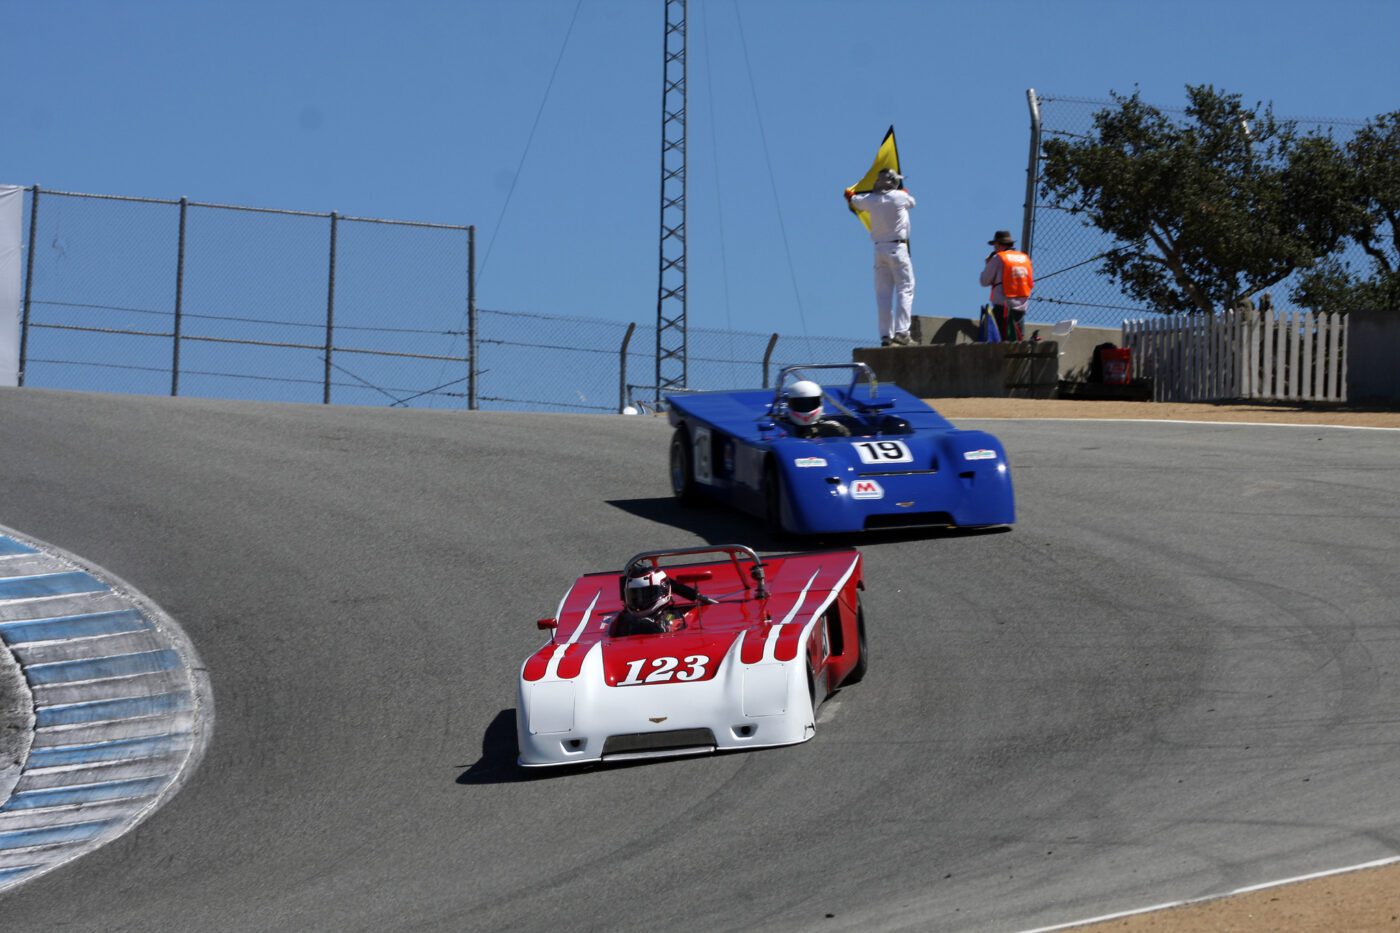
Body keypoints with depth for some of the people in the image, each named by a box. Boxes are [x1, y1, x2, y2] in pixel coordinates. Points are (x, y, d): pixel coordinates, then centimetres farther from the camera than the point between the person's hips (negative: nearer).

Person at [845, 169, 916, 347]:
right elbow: (912, 202, 16)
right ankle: (901, 331, -17)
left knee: (883, 293, 5)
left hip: (879, 249, 4)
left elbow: (855, 201, 25)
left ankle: (885, 335, -1)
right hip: (897, 248, -4)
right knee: (905, 289, -4)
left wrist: (850, 194, 49)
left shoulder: (870, 200, 5)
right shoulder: (900, 196, -6)